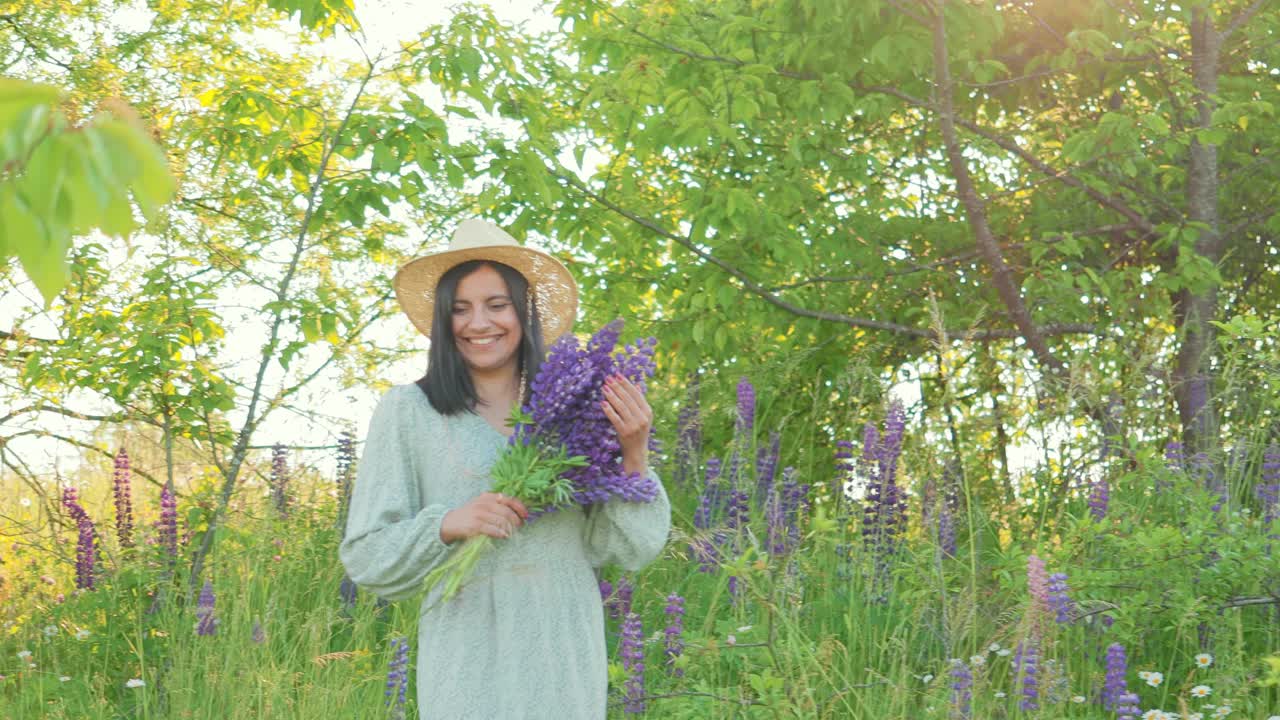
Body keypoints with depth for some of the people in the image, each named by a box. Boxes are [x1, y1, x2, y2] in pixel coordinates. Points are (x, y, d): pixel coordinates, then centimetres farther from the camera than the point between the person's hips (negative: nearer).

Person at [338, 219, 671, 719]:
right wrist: (447, 524, -16)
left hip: (567, 657, 2)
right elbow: (366, 556, 0)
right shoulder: (408, 411, 0)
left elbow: (628, 550, 5)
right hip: (469, 662, -2)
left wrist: (634, 456, -9)